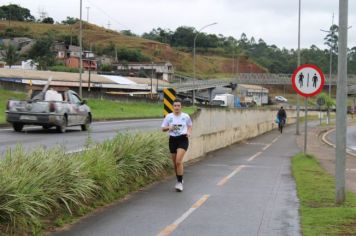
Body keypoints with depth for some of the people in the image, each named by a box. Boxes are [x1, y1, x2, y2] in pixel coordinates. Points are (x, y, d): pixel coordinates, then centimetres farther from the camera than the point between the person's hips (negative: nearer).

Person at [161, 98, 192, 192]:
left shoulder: (186, 116, 0)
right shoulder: (169, 117, 2)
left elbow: (190, 126, 16)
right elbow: (163, 128, 8)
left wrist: (189, 132, -4)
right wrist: (169, 128, -13)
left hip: (183, 139, -3)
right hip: (173, 139, 3)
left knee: (178, 161, -19)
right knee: (175, 163, 10)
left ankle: (180, 182, -12)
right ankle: (179, 180, 30)